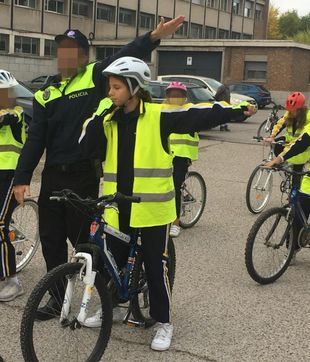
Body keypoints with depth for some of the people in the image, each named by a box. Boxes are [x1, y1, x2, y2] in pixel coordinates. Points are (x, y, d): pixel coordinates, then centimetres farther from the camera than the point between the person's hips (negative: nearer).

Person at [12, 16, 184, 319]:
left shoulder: (94, 77, -1)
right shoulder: (45, 95, 10)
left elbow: (124, 58, -17)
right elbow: (35, 138, 6)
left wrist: (154, 37, -32)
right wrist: (22, 178, -1)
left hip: (84, 175, -5)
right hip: (52, 176, 5)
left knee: (83, 237, 0)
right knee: (51, 238, 12)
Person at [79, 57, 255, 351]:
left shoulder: (158, 115, -6)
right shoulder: (109, 120, 8)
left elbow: (198, 115, -11)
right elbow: (85, 147, 0)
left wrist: (236, 110, -19)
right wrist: (97, 119, -11)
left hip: (152, 207, -4)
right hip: (117, 207, 4)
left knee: (155, 266, 4)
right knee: (113, 261, 15)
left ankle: (163, 322, 20)